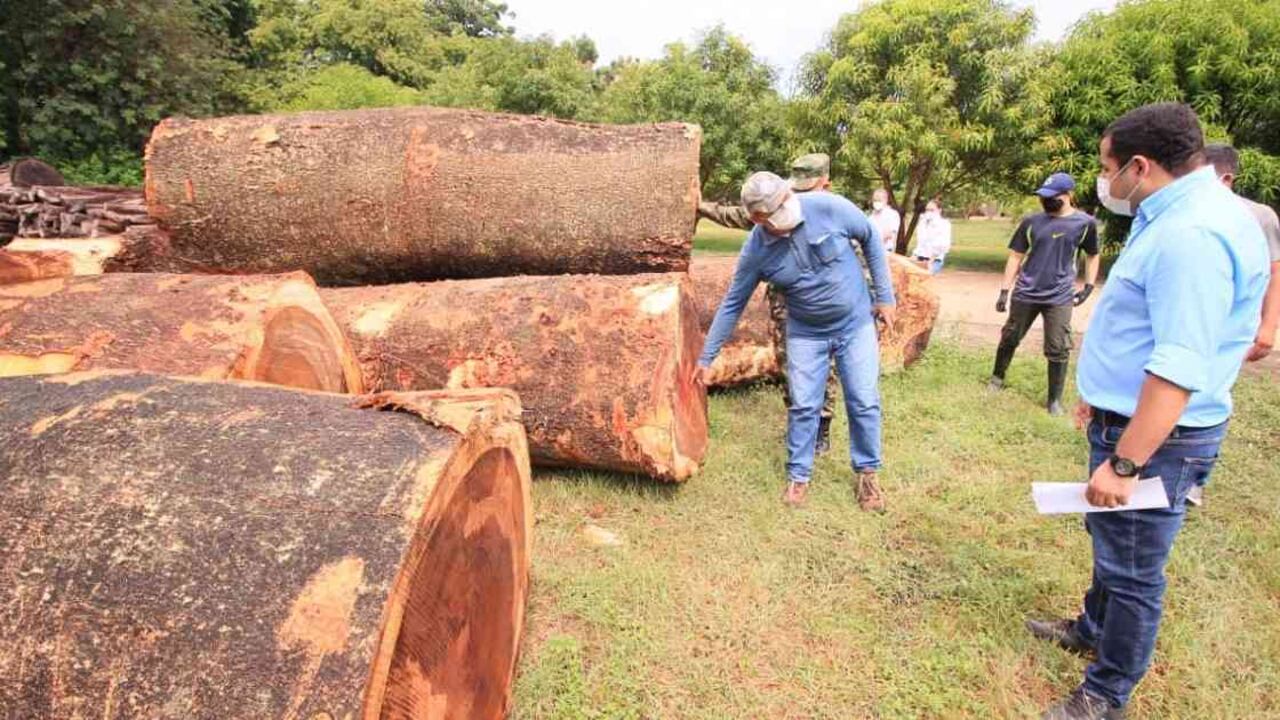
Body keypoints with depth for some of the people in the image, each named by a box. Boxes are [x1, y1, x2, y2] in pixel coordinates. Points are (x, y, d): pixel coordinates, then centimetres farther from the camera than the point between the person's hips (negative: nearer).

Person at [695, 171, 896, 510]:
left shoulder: (829, 207, -22)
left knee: (864, 403, 4)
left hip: (856, 323, 0)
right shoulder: (756, 250, -18)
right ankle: (798, 476, 21)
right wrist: (706, 357, -5)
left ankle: (866, 472, 24)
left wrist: (885, 295, -2)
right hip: (806, 333, 0)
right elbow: (732, 304, -8)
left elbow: (870, 238, -4)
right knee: (803, 406, 3)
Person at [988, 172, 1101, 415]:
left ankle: (1055, 399, 12)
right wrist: (1004, 291, -2)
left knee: (1058, 350, 0)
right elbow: (1016, 257, 2)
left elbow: (1093, 256, 12)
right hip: (1025, 294, 1)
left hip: (1060, 298, -1)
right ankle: (997, 377, 34)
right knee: (1010, 339, 13)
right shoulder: (1032, 222, -1)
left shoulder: (1085, 223, -3)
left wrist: (1089, 287, 3)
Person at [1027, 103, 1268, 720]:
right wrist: (1100, 397, 25)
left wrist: (1123, 464, -27)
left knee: (1132, 570, 6)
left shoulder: (1192, 233, -26)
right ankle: (1094, 629, 48)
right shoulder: (1175, 216, 8)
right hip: (1126, 418, 10)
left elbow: (1180, 370, -30)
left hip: (1155, 437, -10)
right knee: (1111, 540, 27)